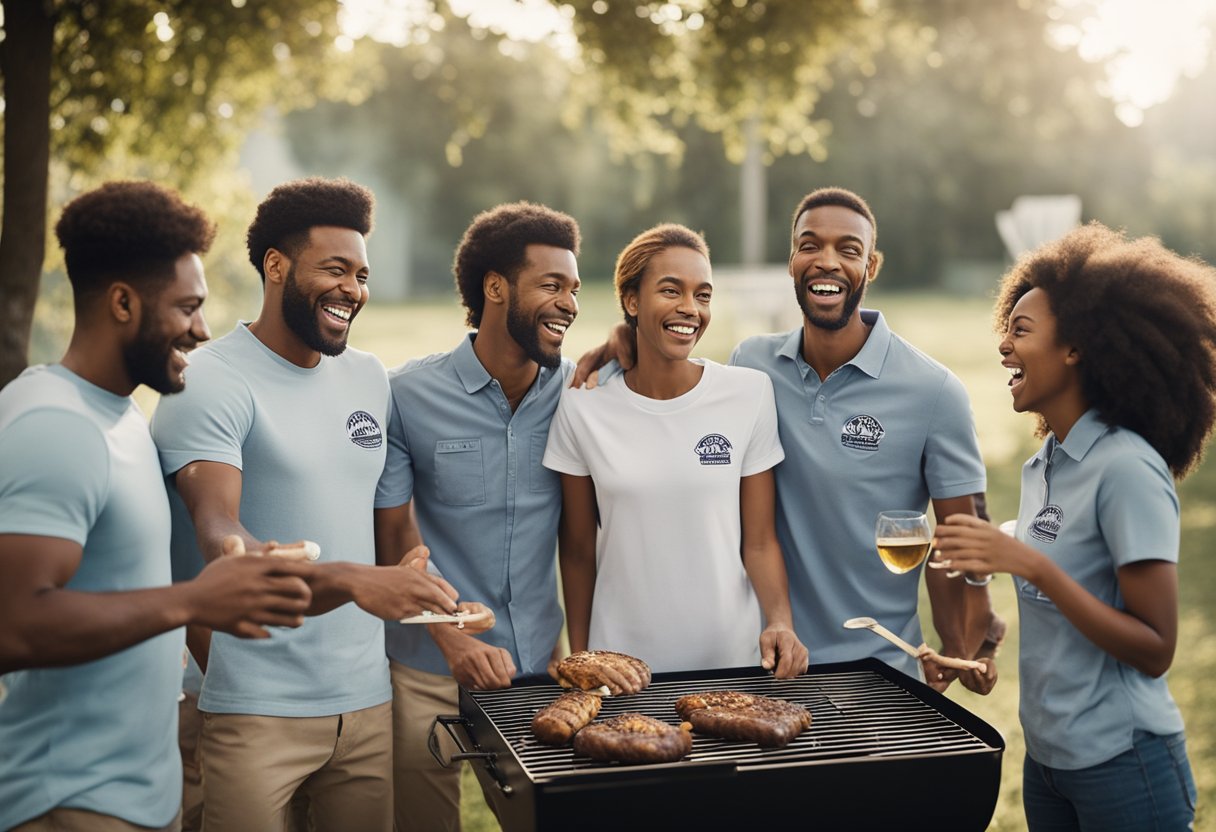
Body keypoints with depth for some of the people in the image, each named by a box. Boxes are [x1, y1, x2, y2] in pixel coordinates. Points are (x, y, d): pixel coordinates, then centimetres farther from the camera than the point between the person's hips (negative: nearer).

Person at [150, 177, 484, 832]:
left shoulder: (369, 378, 12)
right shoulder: (211, 383, -9)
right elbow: (219, 539, -23)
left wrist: (438, 609, 8)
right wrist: (350, 580, -37)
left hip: (366, 698, 6)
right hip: (257, 708, -5)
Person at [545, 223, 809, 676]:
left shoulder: (750, 393, -6)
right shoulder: (582, 406, -6)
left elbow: (759, 542, -2)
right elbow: (578, 551, 2)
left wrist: (781, 622, -18)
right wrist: (578, 659, 4)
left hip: (732, 655, 0)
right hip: (621, 661, 0)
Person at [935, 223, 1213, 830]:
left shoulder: (1127, 469, -17)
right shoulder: (1042, 467, 7)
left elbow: (1154, 651, -19)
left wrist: (1034, 568, -26)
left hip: (1122, 764, -7)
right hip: (1046, 757, 7)